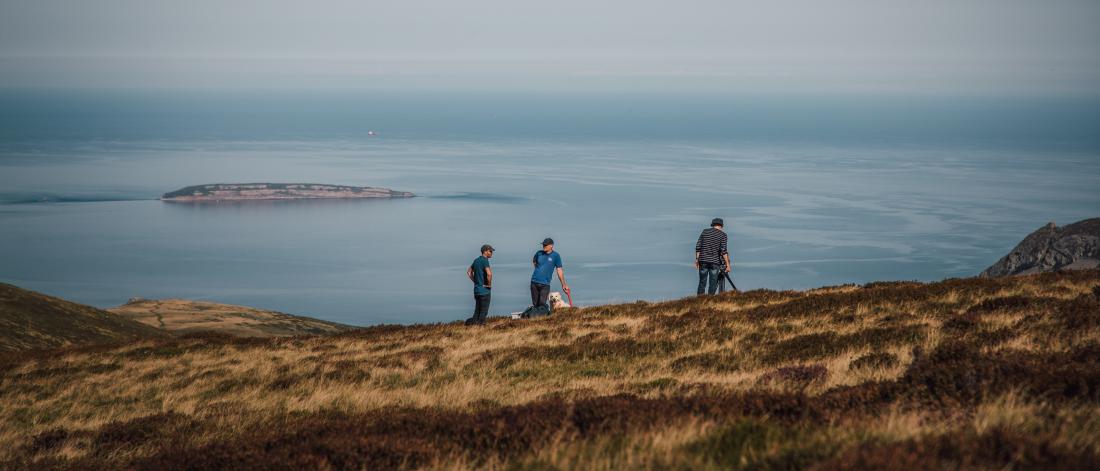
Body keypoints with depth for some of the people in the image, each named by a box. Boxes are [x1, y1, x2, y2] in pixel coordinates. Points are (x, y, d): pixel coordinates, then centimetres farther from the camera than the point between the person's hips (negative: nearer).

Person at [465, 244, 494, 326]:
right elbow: (489, 273, -29)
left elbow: (469, 272, 25)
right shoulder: (484, 260, -15)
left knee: (477, 311, 15)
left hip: (476, 289, 8)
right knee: (484, 311, -1)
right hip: (484, 290, -8)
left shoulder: (476, 260, 13)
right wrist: (489, 285, -14)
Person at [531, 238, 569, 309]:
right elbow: (533, 261, 28)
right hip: (534, 282, 3)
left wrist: (564, 285, 0)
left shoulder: (555, 256, -3)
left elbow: (559, 271, 0)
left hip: (545, 284, -3)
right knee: (535, 304, 6)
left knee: (542, 304, -15)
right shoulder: (539, 253, 5)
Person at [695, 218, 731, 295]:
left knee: (702, 283, 9)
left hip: (703, 260, 3)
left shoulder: (705, 231, 9)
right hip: (715, 262, -3)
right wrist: (728, 264, -10)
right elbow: (723, 250, -11)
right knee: (712, 284, 1)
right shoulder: (722, 234, -1)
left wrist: (697, 260, 12)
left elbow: (698, 246, 6)